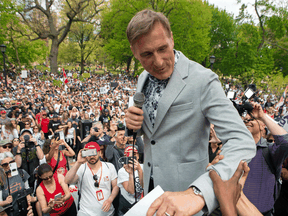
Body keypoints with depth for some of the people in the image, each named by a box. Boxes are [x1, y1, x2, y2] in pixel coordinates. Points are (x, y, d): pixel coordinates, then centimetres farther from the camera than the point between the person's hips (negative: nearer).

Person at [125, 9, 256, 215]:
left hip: (183, 190, -5)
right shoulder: (143, 78, 0)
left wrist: (198, 193, -43)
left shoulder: (203, 80, -22)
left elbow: (243, 143, -28)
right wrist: (134, 122, -12)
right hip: (151, 183, 6)